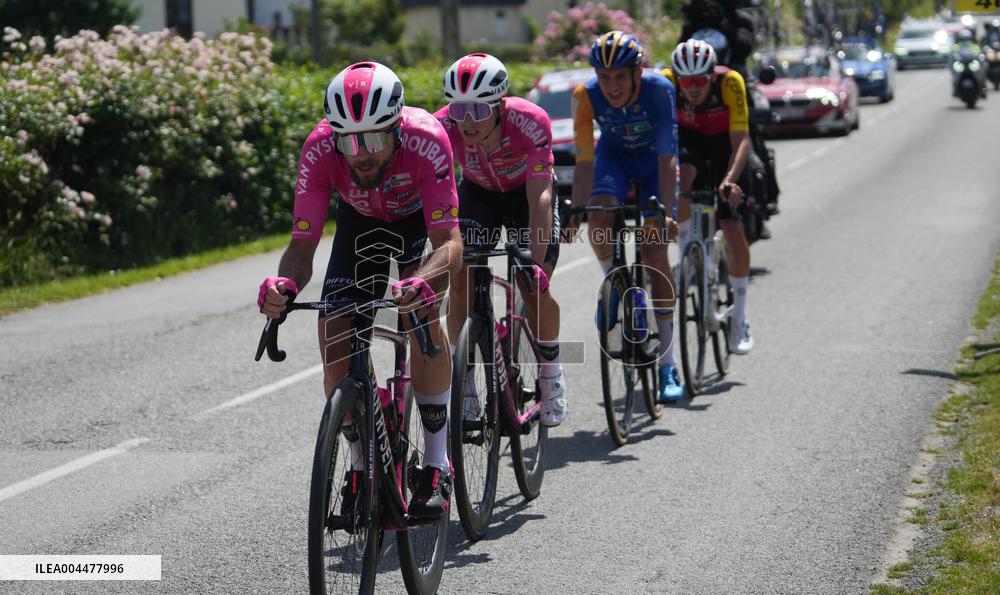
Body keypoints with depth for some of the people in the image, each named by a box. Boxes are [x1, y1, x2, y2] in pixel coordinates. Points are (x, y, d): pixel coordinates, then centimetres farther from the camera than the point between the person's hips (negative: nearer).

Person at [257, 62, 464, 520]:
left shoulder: (426, 141, -41)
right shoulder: (320, 150, -34)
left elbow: (449, 241, -44)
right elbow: (303, 244, -31)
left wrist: (422, 283, -65)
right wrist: (284, 284, -54)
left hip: (422, 218, -2)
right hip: (361, 222, 3)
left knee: (422, 315, -28)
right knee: (335, 336, -14)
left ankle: (437, 466, -16)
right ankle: (363, 468, 5)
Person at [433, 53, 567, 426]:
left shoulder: (530, 123, -37)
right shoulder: (443, 127, -32)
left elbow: (540, 198, -38)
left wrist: (536, 264, -47)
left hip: (527, 191, -2)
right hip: (478, 192, 2)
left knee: (534, 288, -13)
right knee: (461, 280, -16)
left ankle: (551, 370, 13)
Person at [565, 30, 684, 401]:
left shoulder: (659, 90, -34)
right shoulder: (586, 96, -28)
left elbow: (667, 158, -36)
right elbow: (584, 159, -27)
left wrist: (666, 214, -45)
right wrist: (574, 214, -37)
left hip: (653, 160, -2)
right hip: (614, 156, 2)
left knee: (655, 251, -12)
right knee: (599, 215, -32)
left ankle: (667, 366, -5)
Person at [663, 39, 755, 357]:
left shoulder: (730, 82, -33)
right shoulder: (665, 82, -29)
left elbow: (741, 140, -36)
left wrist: (731, 179, -52)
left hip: (724, 141, -1)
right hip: (688, 137, 1)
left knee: (734, 231, -9)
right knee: (678, 180, -35)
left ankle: (740, 318, 6)